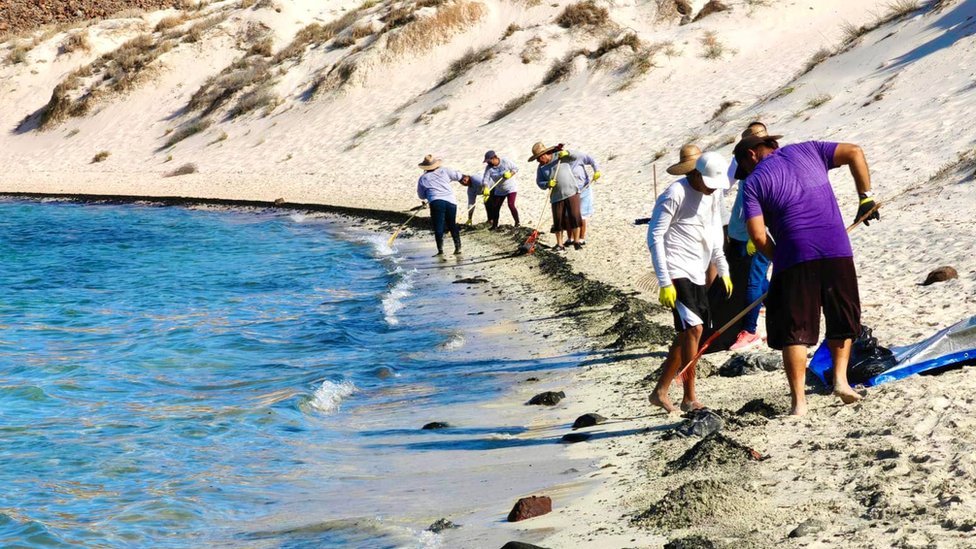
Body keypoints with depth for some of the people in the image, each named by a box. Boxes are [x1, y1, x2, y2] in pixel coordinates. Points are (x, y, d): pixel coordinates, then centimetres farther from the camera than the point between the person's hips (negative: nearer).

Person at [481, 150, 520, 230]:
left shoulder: (505, 162, -16)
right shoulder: (489, 168, -8)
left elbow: (516, 168, -8)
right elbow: (486, 179, -17)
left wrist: (510, 174, -26)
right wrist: (486, 188, -35)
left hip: (511, 188, -5)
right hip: (499, 191, 5)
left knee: (511, 205, -18)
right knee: (496, 207, 7)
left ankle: (517, 223, -8)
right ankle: (494, 225, 21)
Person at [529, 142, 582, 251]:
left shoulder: (559, 156, 0)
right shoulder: (541, 168, 8)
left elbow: (574, 158, -4)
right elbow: (539, 183, 3)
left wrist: (566, 153, -24)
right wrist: (547, 184, -18)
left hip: (571, 192, -3)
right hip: (556, 196, 3)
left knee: (574, 217, -9)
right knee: (558, 221, 0)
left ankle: (576, 242, -1)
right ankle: (559, 245, 7)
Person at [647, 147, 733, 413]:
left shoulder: (711, 195, 12)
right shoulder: (675, 194, -13)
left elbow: (715, 235, 23)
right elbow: (654, 237, -14)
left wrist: (723, 270, 17)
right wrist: (664, 282, -18)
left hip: (697, 275, 9)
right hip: (677, 272, -9)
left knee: (687, 334, 10)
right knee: (693, 329, -15)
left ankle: (660, 391, 19)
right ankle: (690, 397, -8)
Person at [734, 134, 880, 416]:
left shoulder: (754, 182, 4)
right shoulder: (808, 150, 16)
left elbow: (758, 236, -4)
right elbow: (854, 152, 11)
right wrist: (866, 197, 14)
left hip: (794, 257, -3)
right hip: (837, 251, 3)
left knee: (793, 331, 4)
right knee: (843, 318, 22)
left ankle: (799, 401, -2)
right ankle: (841, 378, 9)